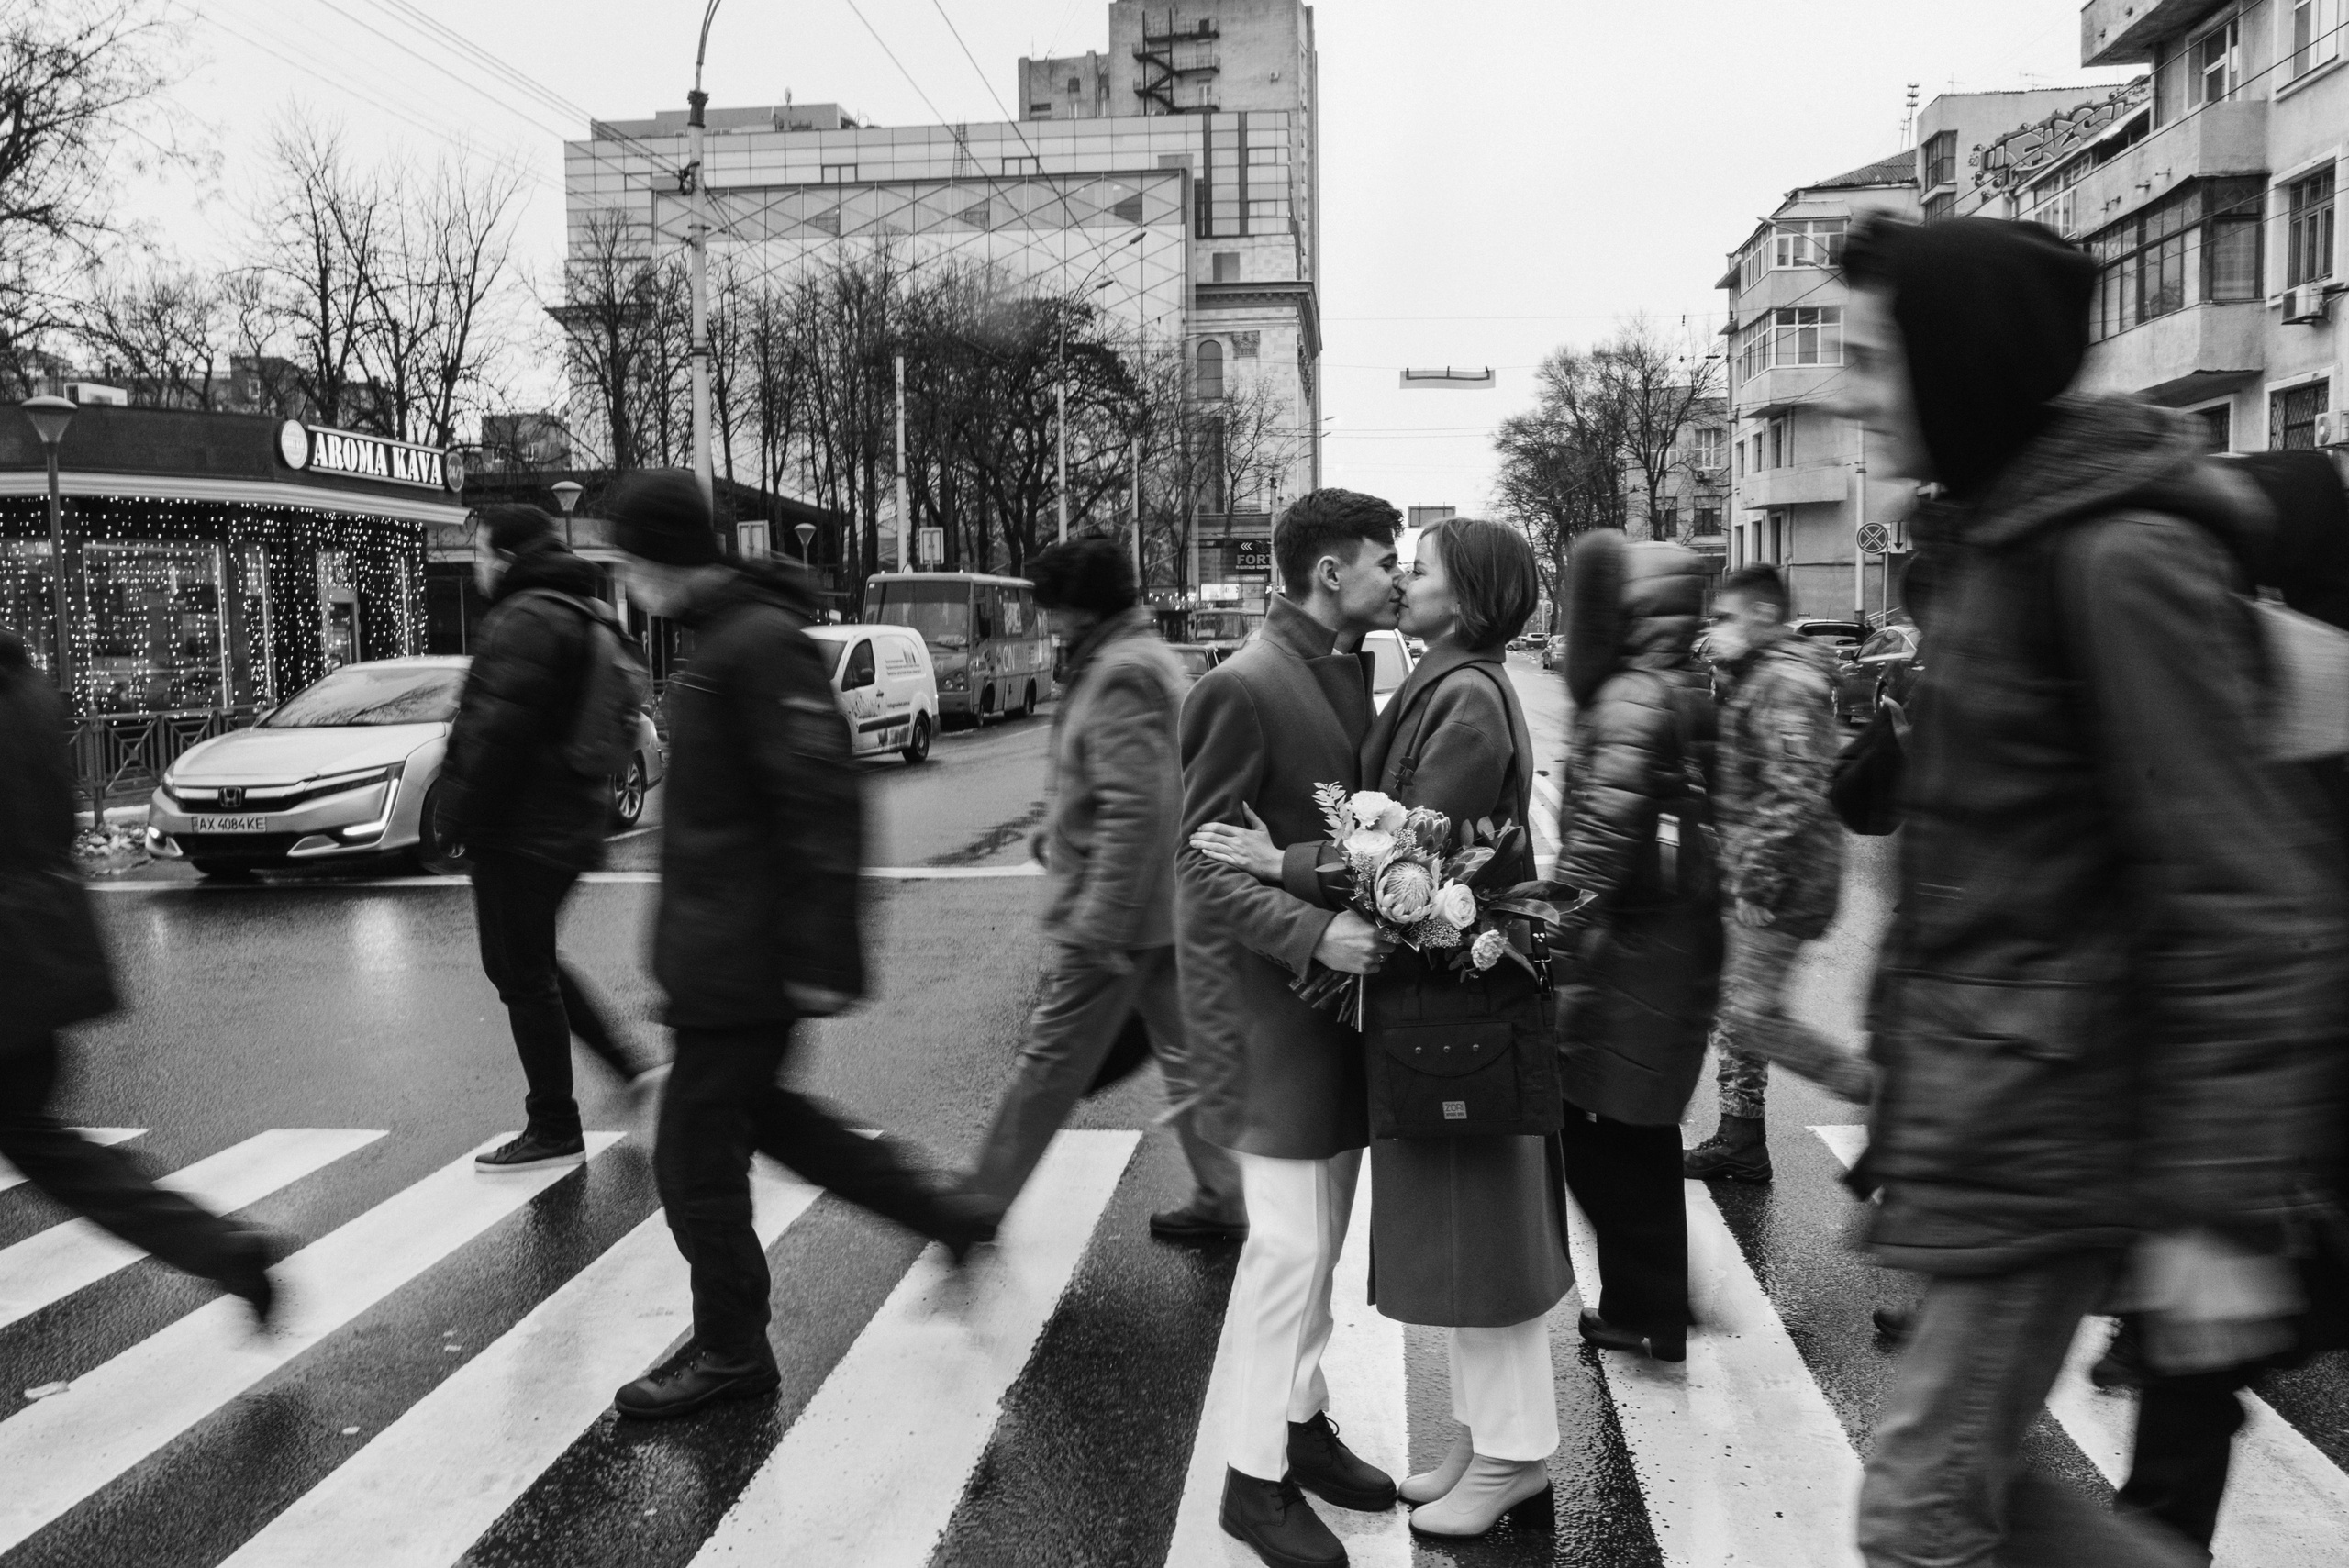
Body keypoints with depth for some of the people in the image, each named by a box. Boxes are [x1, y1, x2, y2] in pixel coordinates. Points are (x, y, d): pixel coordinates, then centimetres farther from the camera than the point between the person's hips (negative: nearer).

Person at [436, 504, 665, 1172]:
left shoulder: (526, 621, -17)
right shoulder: (585, 615, 16)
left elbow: (497, 733, -23)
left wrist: (458, 817, -14)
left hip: (521, 829, -10)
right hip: (570, 821, 10)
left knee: (521, 972, -1)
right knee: (532, 963, 21)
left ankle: (554, 1129, 7)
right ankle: (632, 1063, 17)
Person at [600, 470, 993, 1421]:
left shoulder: (761, 645, -20)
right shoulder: (725, 638, 12)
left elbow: (822, 805, -25)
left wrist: (821, 957, -24)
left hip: (742, 957, -10)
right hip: (724, 946, 10)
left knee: (697, 1154, 1)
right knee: (751, 1109, 22)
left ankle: (730, 1351, 20)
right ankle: (944, 1214, 30)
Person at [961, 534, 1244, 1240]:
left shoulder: (1119, 676, -19)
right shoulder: (1150, 658, 13)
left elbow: (1135, 811, -25)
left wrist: (1096, 924, -23)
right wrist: (1058, 833, 22)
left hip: (1112, 909, -10)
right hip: (1162, 908, 10)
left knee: (1051, 1062, 2)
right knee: (1185, 1054, 14)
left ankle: (981, 1201, 15)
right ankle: (1223, 1201, 22)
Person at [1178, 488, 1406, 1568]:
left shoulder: (1354, 671, 8)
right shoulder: (1243, 688, -16)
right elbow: (1201, 863, -17)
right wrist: (1310, 931, -27)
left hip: (1340, 983, 8)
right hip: (1268, 994, -8)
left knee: (1322, 1232, 17)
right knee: (1289, 1241, -2)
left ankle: (1302, 1418, 34)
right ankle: (1254, 1476, 14)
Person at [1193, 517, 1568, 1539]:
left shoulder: (1469, 700, -18)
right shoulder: (1447, 689, 11)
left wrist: (1282, 864, -19)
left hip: (1463, 989, -10)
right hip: (1436, 984, 10)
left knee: (1474, 1219, 2)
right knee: (1454, 1223, 16)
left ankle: (1516, 1452, 17)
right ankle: (1484, 1432, 29)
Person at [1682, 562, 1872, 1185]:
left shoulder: (1785, 683, -17)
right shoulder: (1751, 678, 15)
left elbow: (1796, 794, -25)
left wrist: (1755, 877, -24)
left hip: (1779, 884, -10)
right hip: (1743, 880, 10)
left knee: (1751, 1014, -8)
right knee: (1732, 1008, 14)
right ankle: (1740, 1142, 24)